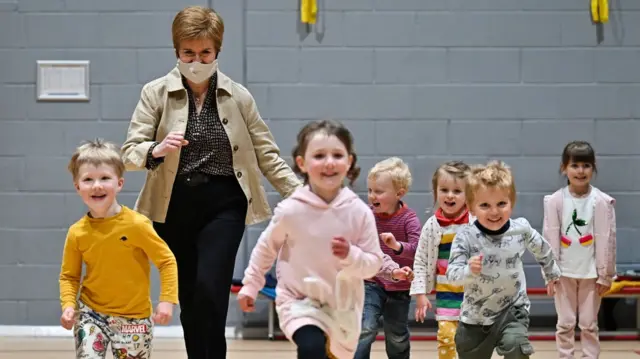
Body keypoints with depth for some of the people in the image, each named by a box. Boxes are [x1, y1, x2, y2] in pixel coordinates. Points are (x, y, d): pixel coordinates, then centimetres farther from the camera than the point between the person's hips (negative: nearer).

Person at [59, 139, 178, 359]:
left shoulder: (136, 225, -16)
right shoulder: (77, 233, -8)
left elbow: (167, 261, -9)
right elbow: (69, 275, 4)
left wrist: (167, 300, -17)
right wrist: (68, 305, -12)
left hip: (134, 316, -1)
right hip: (91, 313, 1)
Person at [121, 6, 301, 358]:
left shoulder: (238, 96, 2)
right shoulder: (156, 93, 0)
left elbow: (266, 154, 6)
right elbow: (130, 152, -5)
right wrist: (157, 150, -27)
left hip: (223, 204, -1)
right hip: (174, 205, 1)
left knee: (210, 289, -18)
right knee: (188, 298, 8)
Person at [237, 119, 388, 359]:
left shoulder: (359, 212, -12)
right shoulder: (291, 210, -15)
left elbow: (374, 264, -6)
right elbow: (267, 247, 3)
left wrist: (351, 256, -26)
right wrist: (250, 285, 9)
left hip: (344, 306, 3)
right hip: (300, 302, -3)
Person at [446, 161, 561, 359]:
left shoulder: (521, 229, -11)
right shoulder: (465, 237, -20)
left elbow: (541, 248, 11)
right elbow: (452, 273, -24)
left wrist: (551, 274, 26)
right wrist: (469, 270, -46)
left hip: (512, 310, 0)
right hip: (475, 316, 0)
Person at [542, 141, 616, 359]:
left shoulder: (601, 201, -9)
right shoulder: (555, 201, -7)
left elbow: (606, 239, -5)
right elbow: (550, 237, -3)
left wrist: (605, 275, -3)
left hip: (591, 272, -1)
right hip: (564, 272, 1)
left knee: (589, 324, 8)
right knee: (565, 324, 9)